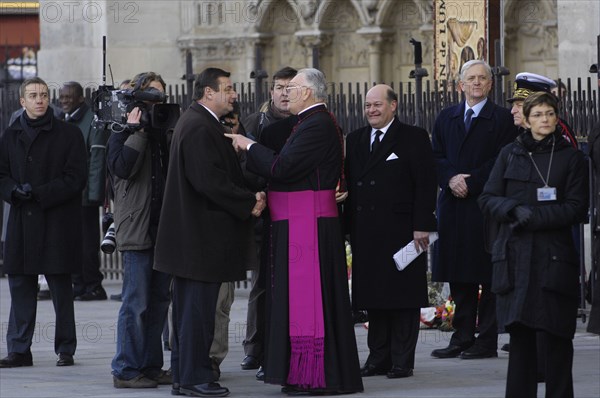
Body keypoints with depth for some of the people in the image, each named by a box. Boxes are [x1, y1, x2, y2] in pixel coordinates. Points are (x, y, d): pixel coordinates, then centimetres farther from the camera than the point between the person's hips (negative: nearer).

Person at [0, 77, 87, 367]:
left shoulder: (68, 135, -1)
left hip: (57, 223, -4)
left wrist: (38, 193, -14)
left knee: (61, 289, 1)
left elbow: (74, 179, -6)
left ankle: (65, 349, 9)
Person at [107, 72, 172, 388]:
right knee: (136, 304, -7)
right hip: (137, 229, -7)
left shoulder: (162, 132, 16)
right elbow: (122, 167, -21)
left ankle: (150, 366, 17)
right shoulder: (123, 134, -3)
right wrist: (137, 130, -16)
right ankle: (126, 371, -2)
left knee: (159, 302, 10)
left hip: (163, 228, 7)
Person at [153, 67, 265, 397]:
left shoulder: (196, 122, 16)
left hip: (190, 234, 11)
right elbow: (210, 182, -24)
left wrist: (249, 196, 4)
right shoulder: (200, 128, -18)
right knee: (199, 307, -6)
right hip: (202, 234, -11)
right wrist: (249, 203, -15)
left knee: (188, 306, 14)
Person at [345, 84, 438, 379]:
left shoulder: (414, 138, -1)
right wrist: (350, 226, 7)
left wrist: (422, 226, -13)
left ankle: (402, 361, 1)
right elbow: (349, 183, 15)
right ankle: (378, 358, 13)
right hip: (366, 233, 5)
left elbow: (426, 185, -6)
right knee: (373, 297, 7)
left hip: (401, 230, -5)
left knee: (403, 298, -2)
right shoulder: (355, 140, 15)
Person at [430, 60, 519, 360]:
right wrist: (451, 179, -9)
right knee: (459, 278, 6)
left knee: (489, 276, -3)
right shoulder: (446, 118, 15)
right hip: (453, 207, 4)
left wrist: (470, 182, -13)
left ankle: (487, 340, -1)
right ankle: (462, 337, 11)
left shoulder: (502, 119, 1)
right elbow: (436, 157, 10)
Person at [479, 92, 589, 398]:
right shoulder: (510, 154, 12)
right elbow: (488, 199, 8)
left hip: (555, 257, -2)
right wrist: (515, 210, -11)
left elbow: (576, 210, -1)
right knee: (520, 333, 0)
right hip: (514, 256, 2)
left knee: (556, 335, -1)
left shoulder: (572, 158, 6)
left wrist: (534, 217, -12)